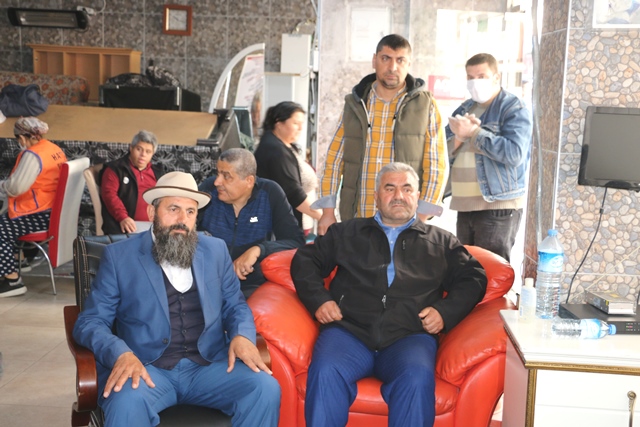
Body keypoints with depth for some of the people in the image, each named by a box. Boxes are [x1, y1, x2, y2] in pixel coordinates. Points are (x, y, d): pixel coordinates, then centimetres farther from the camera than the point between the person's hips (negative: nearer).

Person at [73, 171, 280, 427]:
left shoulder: (215, 250, 13)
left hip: (208, 366, 3)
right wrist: (120, 354, -19)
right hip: (147, 368, -3)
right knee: (126, 403, -36)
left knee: (266, 388, -23)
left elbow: (235, 305, 17)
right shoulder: (119, 256, 4)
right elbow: (90, 321, 1)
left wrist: (242, 335, -7)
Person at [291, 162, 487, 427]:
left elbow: (473, 278, 18)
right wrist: (318, 300, 4)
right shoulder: (346, 233, 26)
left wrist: (445, 311, 0)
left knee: (417, 379, -34)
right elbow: (305, 261, 23)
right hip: (349, 330, 1)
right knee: (325, 373, -32)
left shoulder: (441, 241, 25)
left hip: (410, 336, 0)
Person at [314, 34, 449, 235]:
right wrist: (328, 212, 3)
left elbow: (437, 165, -1)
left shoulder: (425, 105, 4)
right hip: (355, 220, 2)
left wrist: (422, 218, -9)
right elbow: (334, 159, 9)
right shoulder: (355, 104, 10)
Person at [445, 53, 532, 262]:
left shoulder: (513, 108, -3)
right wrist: (458, 138, -8)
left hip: (498, 206, -7)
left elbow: (515, 153, -19)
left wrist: (473, 132, -15)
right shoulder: (464, 109, 18)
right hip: (465, 205, 7)